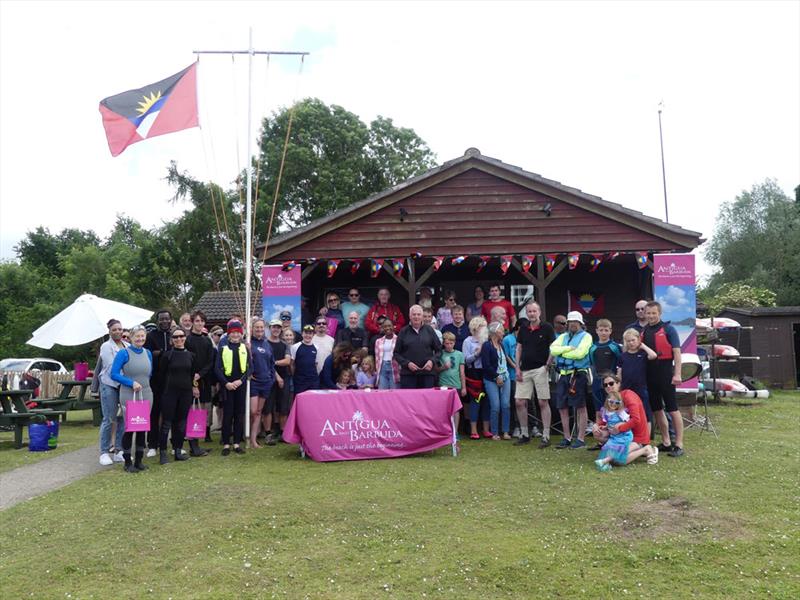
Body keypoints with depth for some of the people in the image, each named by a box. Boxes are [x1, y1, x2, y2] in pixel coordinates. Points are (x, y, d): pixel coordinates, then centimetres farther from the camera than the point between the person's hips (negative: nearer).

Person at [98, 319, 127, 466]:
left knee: (123, 419, 5)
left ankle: (119, 451, 14)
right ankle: (104, 452, 7)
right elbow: (111, 367, -10)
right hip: (110, 385, -4)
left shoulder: (127, 346, 12)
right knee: (108, 419, -2)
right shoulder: (106, 346, -1)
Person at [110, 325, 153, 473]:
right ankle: (127, 462, 12)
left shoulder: (148, 353, 8)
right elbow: (114, 374, -12)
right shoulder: (124, 353, -8)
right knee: (129, 428, -1)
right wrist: (132, 383, -17)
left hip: (146, 395, 5)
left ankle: (139, 460, 20)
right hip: (128, 396, -5)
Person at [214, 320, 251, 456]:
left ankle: (237, 443, 13)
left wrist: (240, 380, -10)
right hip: (227, 385, -2)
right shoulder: (223, 348, 2)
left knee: (239, 414, 5)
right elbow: (217, 368, -2)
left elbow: (250, 367, 3)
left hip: (241, 385, 2)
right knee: (227, 414, 0)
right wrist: (226, 383, -12)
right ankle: (226, 444, 7)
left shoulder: (245, 348, 7)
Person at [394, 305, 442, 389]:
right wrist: (407, 363, -9)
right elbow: (396, 353, 6)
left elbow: (439, 350, 11)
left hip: (427, 373, 1)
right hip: (408, 374, -1)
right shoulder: (403, 332, 6)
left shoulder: (429, 330, 8)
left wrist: (432, 361, -6)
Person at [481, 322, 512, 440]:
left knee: (506, 405, 0)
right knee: (495, 406, -6)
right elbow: (486, 365, -12)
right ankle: (495, 433, 5)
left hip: (505, 378, 5)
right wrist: (497, 377, -11)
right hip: (491, 380, -5)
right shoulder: (486, 345, -6)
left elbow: (506, 360, 16)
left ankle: (506, 432, 7)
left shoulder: (502, 344, 13)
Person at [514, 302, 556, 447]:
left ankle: (546, 436, 5)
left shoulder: (546, 327, -3)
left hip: (540, 369, -5)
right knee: (519, 402, 2)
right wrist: (517, 368, 6)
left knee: (543, 402, -2)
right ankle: (524, 434, 16)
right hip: (524, 370, 5)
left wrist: (547, 365, -9)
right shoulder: (523, 329, 10)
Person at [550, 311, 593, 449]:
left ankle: (580, 439, 8)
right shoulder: (563, 336, 17)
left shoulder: (586, 336, 0)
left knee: (580, 407, 1)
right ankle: (567, 438, 19)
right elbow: (553, 349, 0)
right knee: (562, 407, 8)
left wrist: (562, 352, -3)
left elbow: (580, 353, -16)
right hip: (563, 375, 6)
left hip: (578, 374, -6)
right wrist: (569, 348, -11)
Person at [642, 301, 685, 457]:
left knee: (672, 409, -3)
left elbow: (677, 352, -8)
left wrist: (677, 374, -16)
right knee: (656, 409, 11)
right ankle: (666, 442, 22)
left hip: (665, 372, -6)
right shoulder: (643, 332, 11)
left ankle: (679, 444, 3)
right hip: (649, 374, 6)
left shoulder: (668, 329, -4)